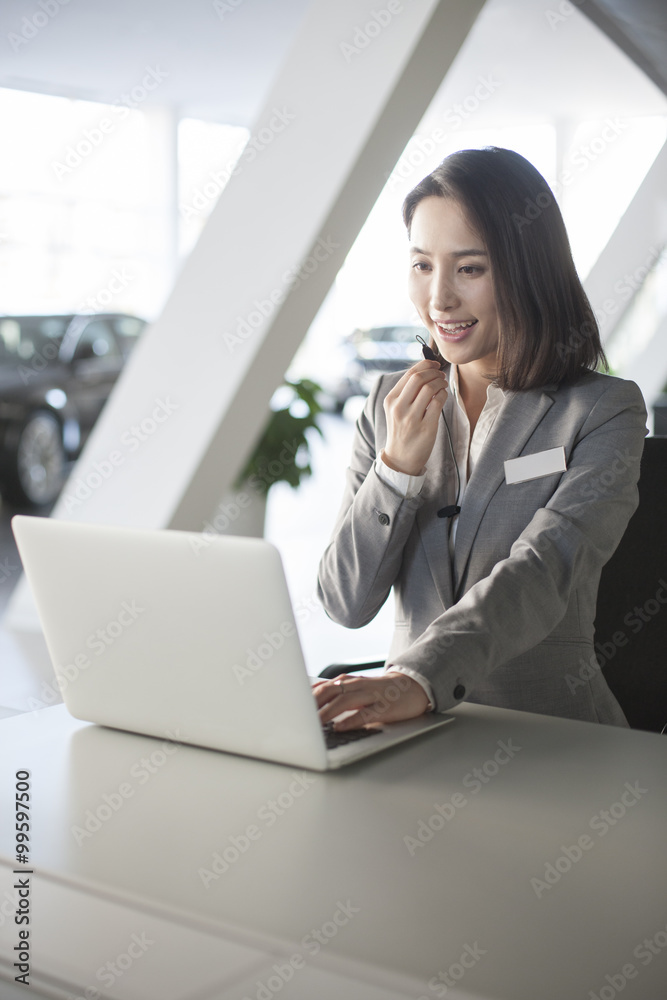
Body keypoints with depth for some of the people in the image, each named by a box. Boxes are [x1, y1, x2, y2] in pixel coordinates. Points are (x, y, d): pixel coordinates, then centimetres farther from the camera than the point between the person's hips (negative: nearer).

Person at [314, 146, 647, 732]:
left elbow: (541, 576, -19)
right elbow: (346, 605, 4)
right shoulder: (391, 403, 8)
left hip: (549, 743, -3)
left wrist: (419, 678, -35)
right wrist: (398, 467, -9)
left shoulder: (604, 413, -3)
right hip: (410, 732, 3)